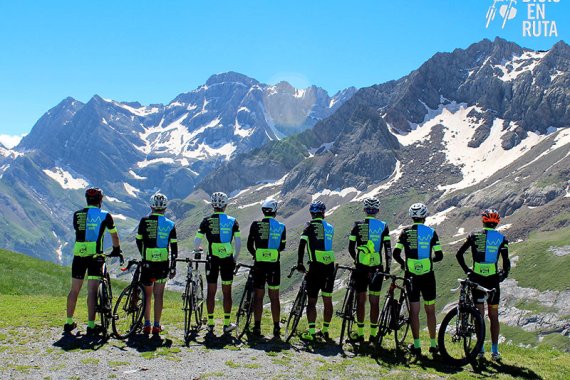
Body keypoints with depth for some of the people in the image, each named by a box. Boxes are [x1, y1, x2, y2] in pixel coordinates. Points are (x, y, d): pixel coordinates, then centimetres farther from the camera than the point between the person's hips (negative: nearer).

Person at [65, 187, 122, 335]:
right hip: (95, 256, -3)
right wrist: (117, 250, 26)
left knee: (74, 290, 13)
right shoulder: (105, 216, 1)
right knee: (92, 291, -2)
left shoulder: (77, 214, 8)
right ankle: (91, 325, -3)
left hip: (78, 255, 3)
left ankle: (69, 323, 22)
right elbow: (114, 235, 10)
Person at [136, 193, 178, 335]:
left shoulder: (144, 221, -2)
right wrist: (173, 266, 6)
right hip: (163, 264, 0)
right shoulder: (170, 224, 1)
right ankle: (156, 326, 11)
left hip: (147, 263, 0)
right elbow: (174, 247, 0)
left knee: (147, 295, 14)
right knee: (159, 295, 9)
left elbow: (139, 241, 4)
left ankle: (146, 325, 16)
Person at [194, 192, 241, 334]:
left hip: (212, 259, 0)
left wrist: (197, 249, 16)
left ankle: (210, 324, 13)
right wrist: (235, 258, 10)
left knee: (211, 292, 8)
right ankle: (227, 324, 12)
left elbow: (196, 242, -6)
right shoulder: (232, 221, 0)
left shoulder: (207, 221, -3)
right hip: (227, 260, 1)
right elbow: (238, 243, -4)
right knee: (227, 292, 9)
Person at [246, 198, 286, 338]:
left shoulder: (255, 225, -4)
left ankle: (257, 327, 9)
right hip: (274, 265, 1)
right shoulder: (281, 227, -1)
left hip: (259, 264, 0)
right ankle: (276, 328, 10)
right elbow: (282, 247, 7)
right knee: (274, 297, 8)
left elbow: (249, 246, 1)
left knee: (258, 296, 8)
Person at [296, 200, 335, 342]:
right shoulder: (330, 227, 11)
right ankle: (325, 330, 20)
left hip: (316, 266, -4)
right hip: (330, 266, 5)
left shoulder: (310, 226, -3)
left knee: (312, 301, 1)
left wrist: (300, 264, -4)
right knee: (327, 300, 12)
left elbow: (302, 245, -11)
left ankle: (311, 331, -4)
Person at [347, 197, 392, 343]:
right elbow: (388, 249, -3)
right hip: (377, 268, 1)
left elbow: (351, 248, 1)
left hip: (361, 267, -1)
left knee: (360, 300, 7)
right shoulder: (383, 226, 0)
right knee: (374, 301, 8)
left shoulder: (358, 225, -2)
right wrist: (388, 268, 5)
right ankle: (373, 334, 12)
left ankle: (359, 334, 12)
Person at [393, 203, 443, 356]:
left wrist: (403, 263, 14)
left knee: (414, 311, 7)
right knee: (430, 311, 13)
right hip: (428, 276, 0)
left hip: (411, 276, 0)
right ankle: (433, 344, 19)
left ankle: (416, 345, 10)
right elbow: (439, 256, -4)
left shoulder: (405, 232, -2)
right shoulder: (431, 232, -2)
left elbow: (396, 253, -6)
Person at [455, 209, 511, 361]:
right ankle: (495, 351, 11)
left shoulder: (474, 236, 0)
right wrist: (504, 274, 11)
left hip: (477, 279, 0)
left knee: (479, 315, 9)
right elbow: (506, 261, -7)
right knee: (494, 316, 10)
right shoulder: (501, 238, -1)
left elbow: (459, 254, -2)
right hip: (493, 280, 0)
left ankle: (480, 350, 9)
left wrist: (466, 270, 9)